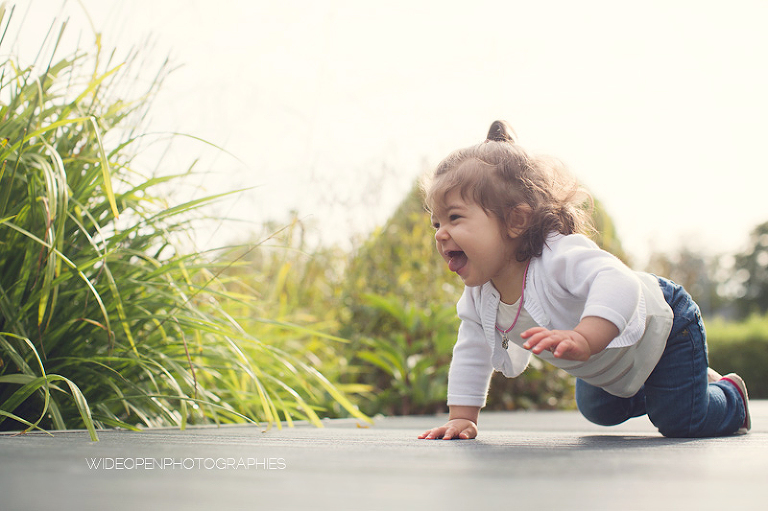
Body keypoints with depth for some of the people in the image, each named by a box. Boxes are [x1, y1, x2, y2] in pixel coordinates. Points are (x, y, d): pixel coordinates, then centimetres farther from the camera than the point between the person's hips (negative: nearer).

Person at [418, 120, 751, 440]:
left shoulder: (560, 256, -44)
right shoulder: (477, 294, -19)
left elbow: (617, 283, -61)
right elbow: (471, 352, -7)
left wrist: (584, 338, -76)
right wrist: (462, 418, -12)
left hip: (662, 324, -8)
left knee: (682, 422, -7)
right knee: (598, 412, 25)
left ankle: (731, 395, 27)